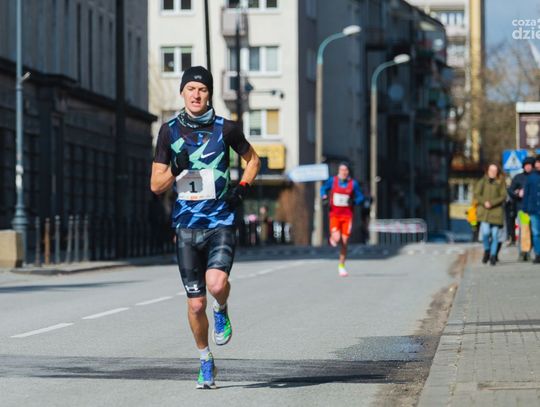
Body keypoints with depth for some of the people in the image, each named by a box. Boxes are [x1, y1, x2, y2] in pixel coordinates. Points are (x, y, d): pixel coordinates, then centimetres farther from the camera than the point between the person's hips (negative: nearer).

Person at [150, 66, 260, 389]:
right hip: (186, 226, 2)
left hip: (221, 221, -2)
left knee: (216, 283, -27)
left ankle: (222, 312, 9)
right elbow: (156, 185, 4)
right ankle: (206, 363, 23)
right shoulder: (170, 131, 2)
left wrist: (243, 187, 0)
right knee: (196, 304, 3)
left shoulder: (225, 129, -1)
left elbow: (253, 159, 17)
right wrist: (176, 170, -15)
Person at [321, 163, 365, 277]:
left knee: (344, 242, 1)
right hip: (335, 214, -1)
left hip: (347, 215, 1)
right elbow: (324, 188, 16)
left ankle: (341, 265, 17)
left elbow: (360, 197, 8)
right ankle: (332, 238, 21)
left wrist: (354, 201, -13)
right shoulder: (332, 180, 0)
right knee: (337, 239, -19)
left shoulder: (353, 183, 1)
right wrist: (324, 196, -5)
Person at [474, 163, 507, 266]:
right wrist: (484, 202, -14)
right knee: (485, 232, -14)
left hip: (496, 211, 0)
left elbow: (503, 196, -2)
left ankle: (493, 255, 9)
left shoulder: (501, 183, 5)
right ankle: (487, 250, 11)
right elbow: (477, 194, 4)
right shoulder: (482, 181, 8)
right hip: (484, 210, 0)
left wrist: (492, 203, -14)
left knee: (495, 234, -1)